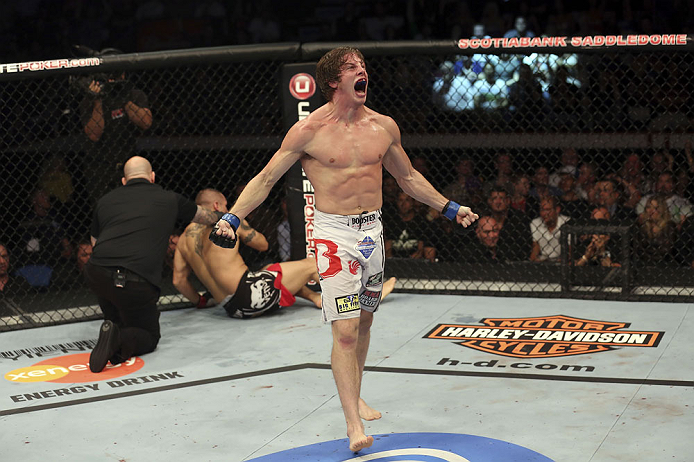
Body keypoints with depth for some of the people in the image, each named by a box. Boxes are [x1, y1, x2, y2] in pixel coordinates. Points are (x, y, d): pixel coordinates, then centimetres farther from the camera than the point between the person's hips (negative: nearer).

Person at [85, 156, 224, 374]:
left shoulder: (106, 200, 22)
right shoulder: (170, 199, 18)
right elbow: (207, 217, 37)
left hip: (96, 274, 4)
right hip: (137, 281, -4)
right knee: (149, 336, 16)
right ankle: (121, 339, -13)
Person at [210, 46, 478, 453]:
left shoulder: (384, 127, 5)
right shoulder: (309, 130, -9)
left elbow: (408, 177, 20)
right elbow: (266, 178, -4)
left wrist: (450, 208, 22)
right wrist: (232, 217, -16)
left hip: (373, 231, 5)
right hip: (335, 235, -5)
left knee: (364, 321, 16)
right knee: (345, 330, -11)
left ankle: (356, 397, 34)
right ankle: (354, 424, -9)